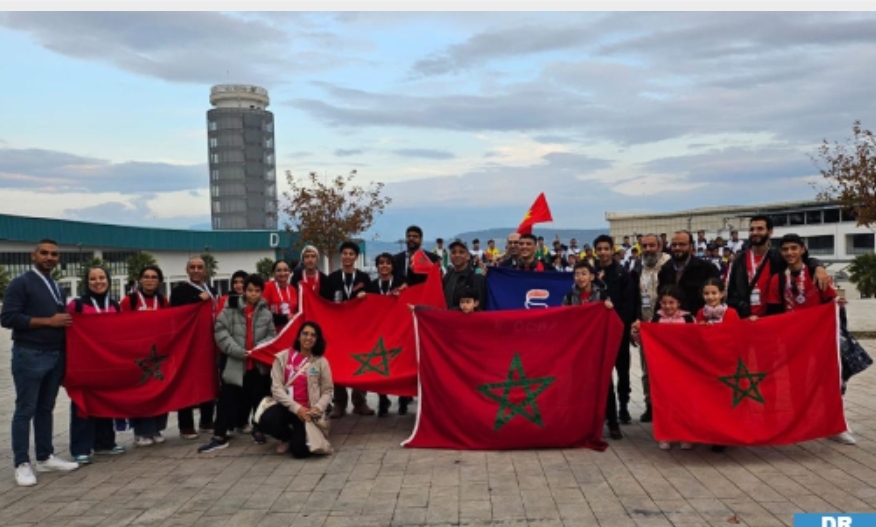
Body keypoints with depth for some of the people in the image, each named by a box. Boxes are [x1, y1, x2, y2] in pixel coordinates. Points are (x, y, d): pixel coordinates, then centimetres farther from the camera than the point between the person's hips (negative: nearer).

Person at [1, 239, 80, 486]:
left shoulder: (58, 289, 17)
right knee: (25, 410, -1)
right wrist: (48, 321, -16)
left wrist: (66, 322, 5)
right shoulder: (20, 283, -5)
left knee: (46, 409, 12)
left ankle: (45, 458, 19)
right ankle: (22, 464, 5)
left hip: (56, 355, 7)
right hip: (29, 355, -7)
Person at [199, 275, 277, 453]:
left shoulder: (266, 313, 3)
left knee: (259, 398, 11)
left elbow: (272, 336, 6)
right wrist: (238, 351, -15)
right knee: (228, 398, 1)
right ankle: (219, 437, 8)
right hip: (234, 363, -2)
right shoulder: (231, 309, -4)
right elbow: (221, 332, -8)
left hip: (259, 364, 2)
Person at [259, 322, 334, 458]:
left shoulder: (321, 362, 1)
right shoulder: (282, 357, 0)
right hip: (286, 406, 1)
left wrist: (317, 408, -17)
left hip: (307, 411, -1)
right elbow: (276, 388, -6)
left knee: (299, 450, -20)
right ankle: (288, 437, 5)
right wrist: (296, 407, -17)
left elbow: (327, 391, 3)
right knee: (266, 421, -32)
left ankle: (299, 436, 22)